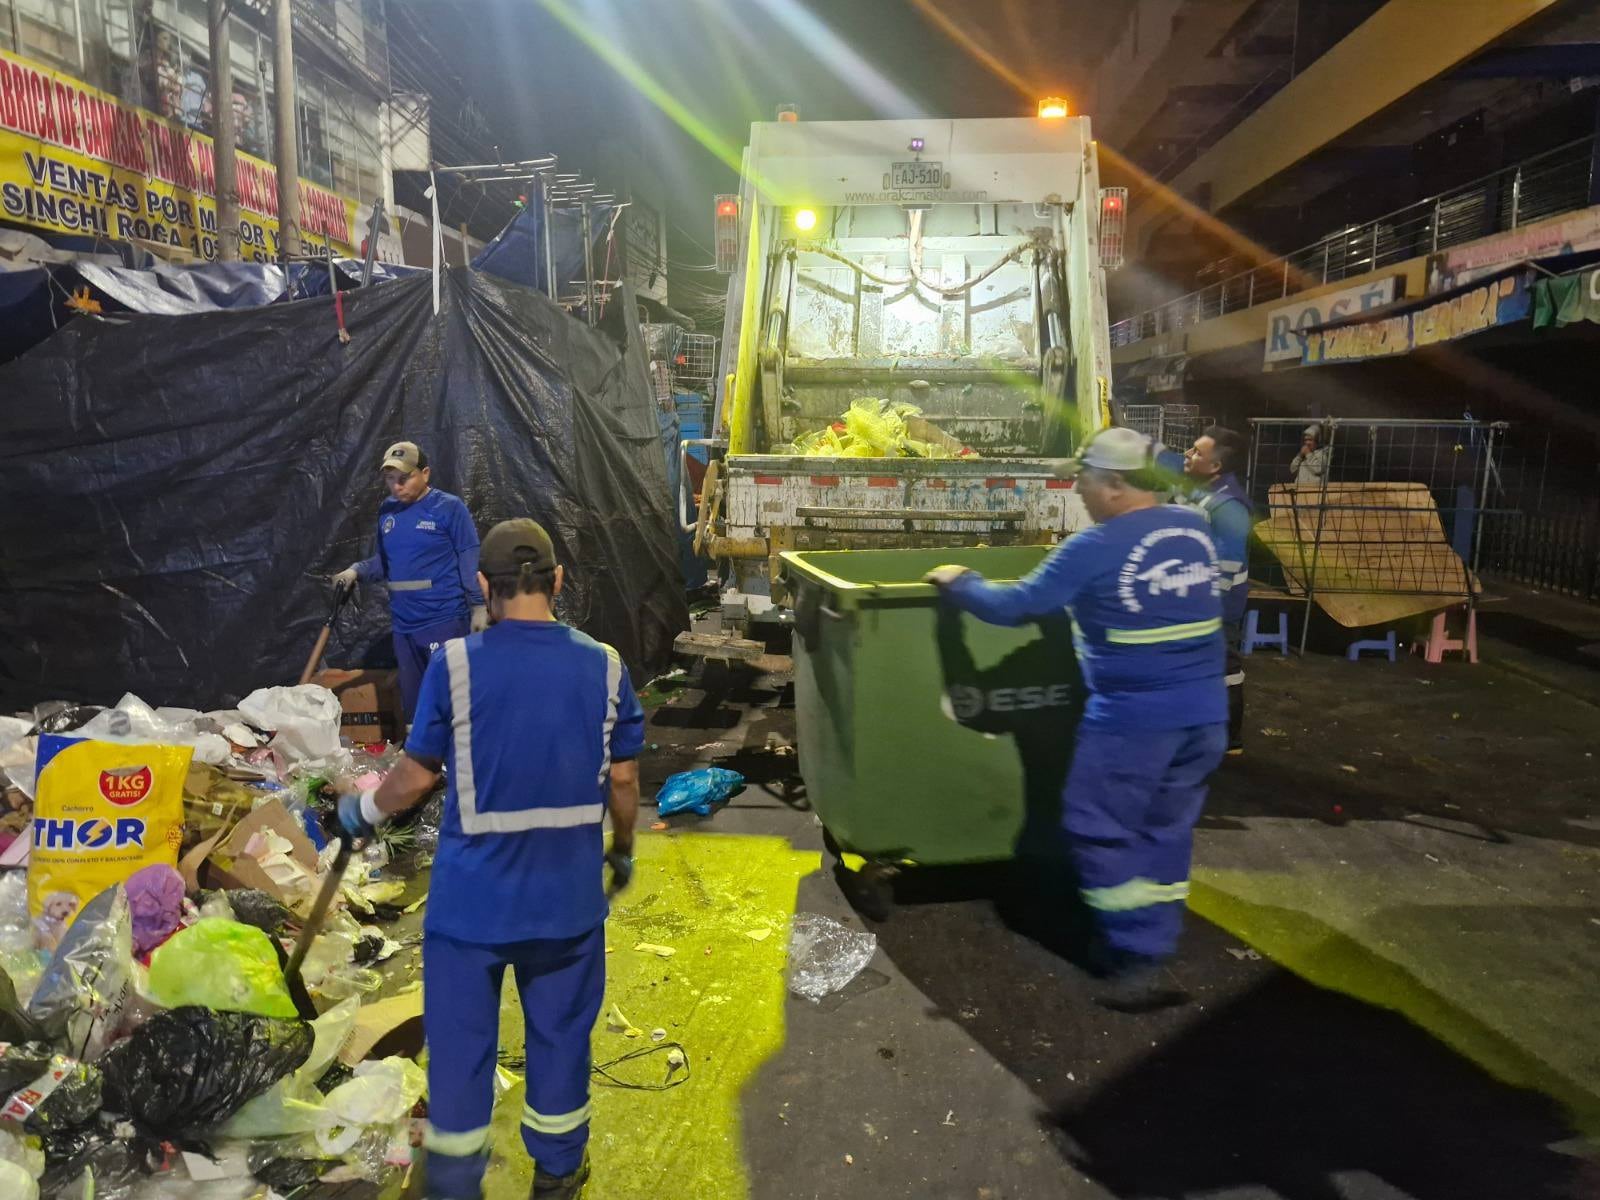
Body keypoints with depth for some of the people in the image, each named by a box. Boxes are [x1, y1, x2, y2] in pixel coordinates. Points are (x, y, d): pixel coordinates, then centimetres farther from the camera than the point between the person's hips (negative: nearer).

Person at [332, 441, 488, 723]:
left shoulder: (449, 507, -8)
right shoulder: (386, 510, 9)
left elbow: (471, 561, -8)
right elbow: (384, 561, 16)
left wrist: (479, 607, -12)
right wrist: (356, 570, -1)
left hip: (445, 620, -6)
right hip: (404, 625, 6)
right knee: (411, 699, 14)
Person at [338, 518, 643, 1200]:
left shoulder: (454, 664, -13)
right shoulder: (604, 668, -8)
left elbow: (418, 775, -7)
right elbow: (623, 779, -2)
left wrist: (364, 811, 14)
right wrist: (623, 850, 16)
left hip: (471, 895, -1)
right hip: (568, 895, 2)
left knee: (460, 1042, 16)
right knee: (560, 1033, 19)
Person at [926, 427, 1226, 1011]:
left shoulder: (1095, 548, -14)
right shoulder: (1194, 528, 7)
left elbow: (1016, 606, -11)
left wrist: (958, 583, 5)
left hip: (1133, 719, -7)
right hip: (1204, 713, 7)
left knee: (1100, 831, 7)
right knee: (1166, 831, 18)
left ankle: (1140, 961, 9)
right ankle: (1152, 946, 30)